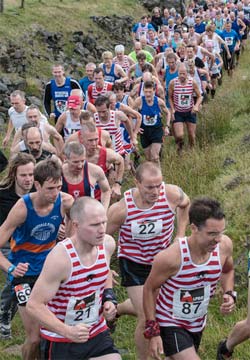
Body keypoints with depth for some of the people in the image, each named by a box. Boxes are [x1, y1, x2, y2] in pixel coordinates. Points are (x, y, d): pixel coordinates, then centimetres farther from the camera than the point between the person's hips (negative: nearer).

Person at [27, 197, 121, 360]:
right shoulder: (60, 258, -28)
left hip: (97, 333, 5)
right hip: (61, 340, -5)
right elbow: (35, 305, -24)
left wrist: (109, 298, -1)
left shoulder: (107, 244, -8)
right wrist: (68, 332, -33)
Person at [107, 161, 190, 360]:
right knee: (146, 319, -8)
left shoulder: (172, 193, -23)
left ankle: (117, 310, 49)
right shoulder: (121, 209, -29)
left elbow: (185, 204, 4)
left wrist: (180, 236, -1)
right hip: (134, 264, -4)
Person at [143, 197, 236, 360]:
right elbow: (149, 289, -15)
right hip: (170, 324, -6)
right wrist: (153, 332, -16)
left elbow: (228, 270, 9)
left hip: (198, 324, 6)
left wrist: (229, 294, -10)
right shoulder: (171, 257, -31)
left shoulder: (224, 245, -16)